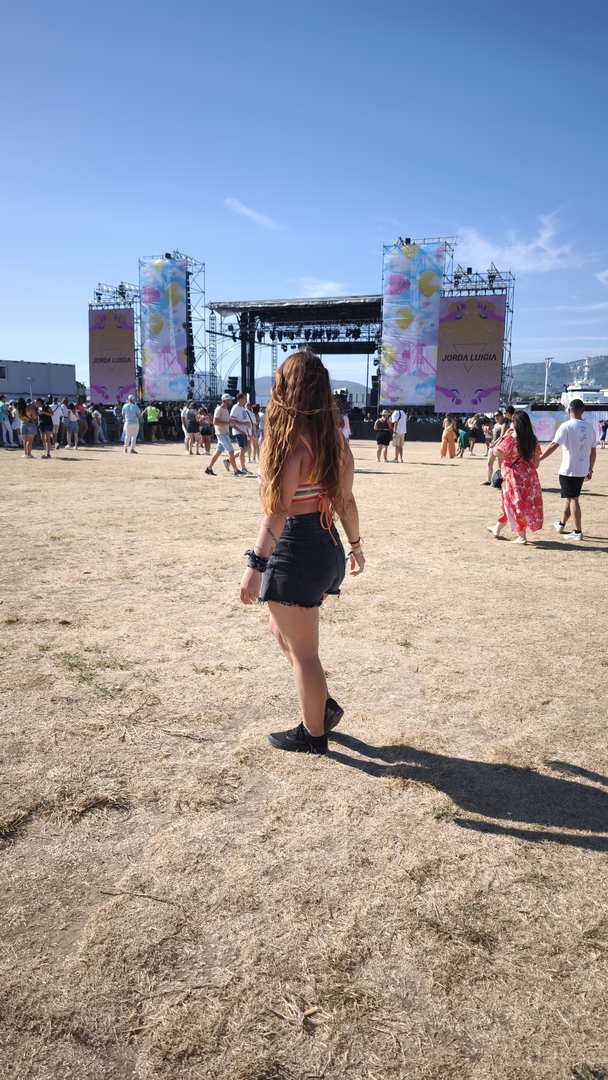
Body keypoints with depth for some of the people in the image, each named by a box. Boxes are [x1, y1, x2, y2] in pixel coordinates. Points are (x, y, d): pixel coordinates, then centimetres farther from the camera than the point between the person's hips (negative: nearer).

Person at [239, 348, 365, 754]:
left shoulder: (292, 440, -18)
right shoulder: (335, 437, 5)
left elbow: (277, 510, -26)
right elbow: (345, 500, 10)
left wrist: (256, 564, -29)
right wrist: (356, 545, 21)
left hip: (296, 551, -8)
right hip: (327, 544, 8)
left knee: (302, 649, 8)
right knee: (282, 631, 26)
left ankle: (313, 734, 25)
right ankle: (324, 705, 32)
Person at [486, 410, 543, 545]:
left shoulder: (510, 438, -15)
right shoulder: (533, 439, 3)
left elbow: (497, 452, -19)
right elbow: (536, 459, 8)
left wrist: (504, 436, -8)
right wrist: (531, 470, 18)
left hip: (514, 476, -6)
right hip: (529, 476, 6)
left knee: (516, 504, 6)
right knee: (508, 503, 16)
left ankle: (522, 537, 8)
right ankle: (497, 529, 28)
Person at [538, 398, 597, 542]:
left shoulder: (566, 426, -13)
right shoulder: (589, 428, 7)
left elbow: (554, 445, -23)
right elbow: (593, 452, 12)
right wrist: (590, 470, 21)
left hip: (569, 470, -6)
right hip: (582, 470, 6)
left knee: (573, 499, -3)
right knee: (570, 498, 19)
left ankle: (578, 532, -3)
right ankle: (561, 524, 35)